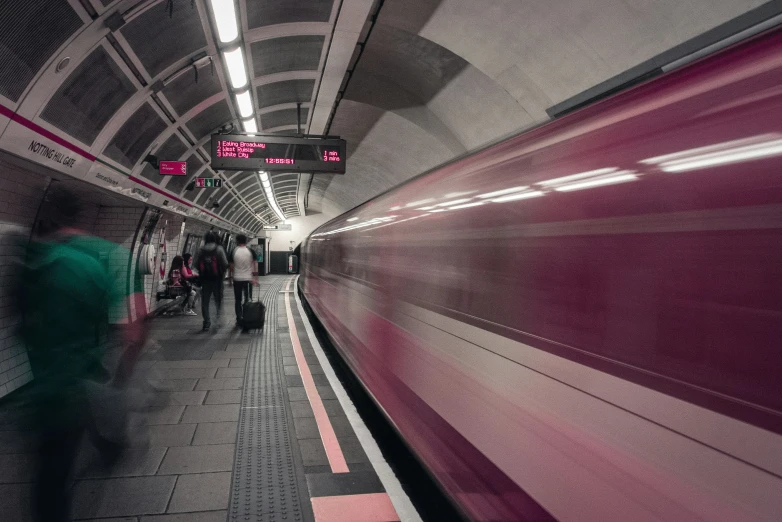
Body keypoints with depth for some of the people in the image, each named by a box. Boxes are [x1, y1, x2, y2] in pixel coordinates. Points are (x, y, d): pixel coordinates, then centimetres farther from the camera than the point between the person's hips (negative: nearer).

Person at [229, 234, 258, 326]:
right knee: (248, 299, 7)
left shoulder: (234, 252, -3)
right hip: (248, 278, 0)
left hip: (237, 279, 0)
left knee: (238, 300, 8)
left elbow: (230, 266, -1)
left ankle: (239, 320, 6)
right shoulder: (250, 251, -1)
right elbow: (255, 264, -3)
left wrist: (230, 277, 8)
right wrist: (255, 278, 0)